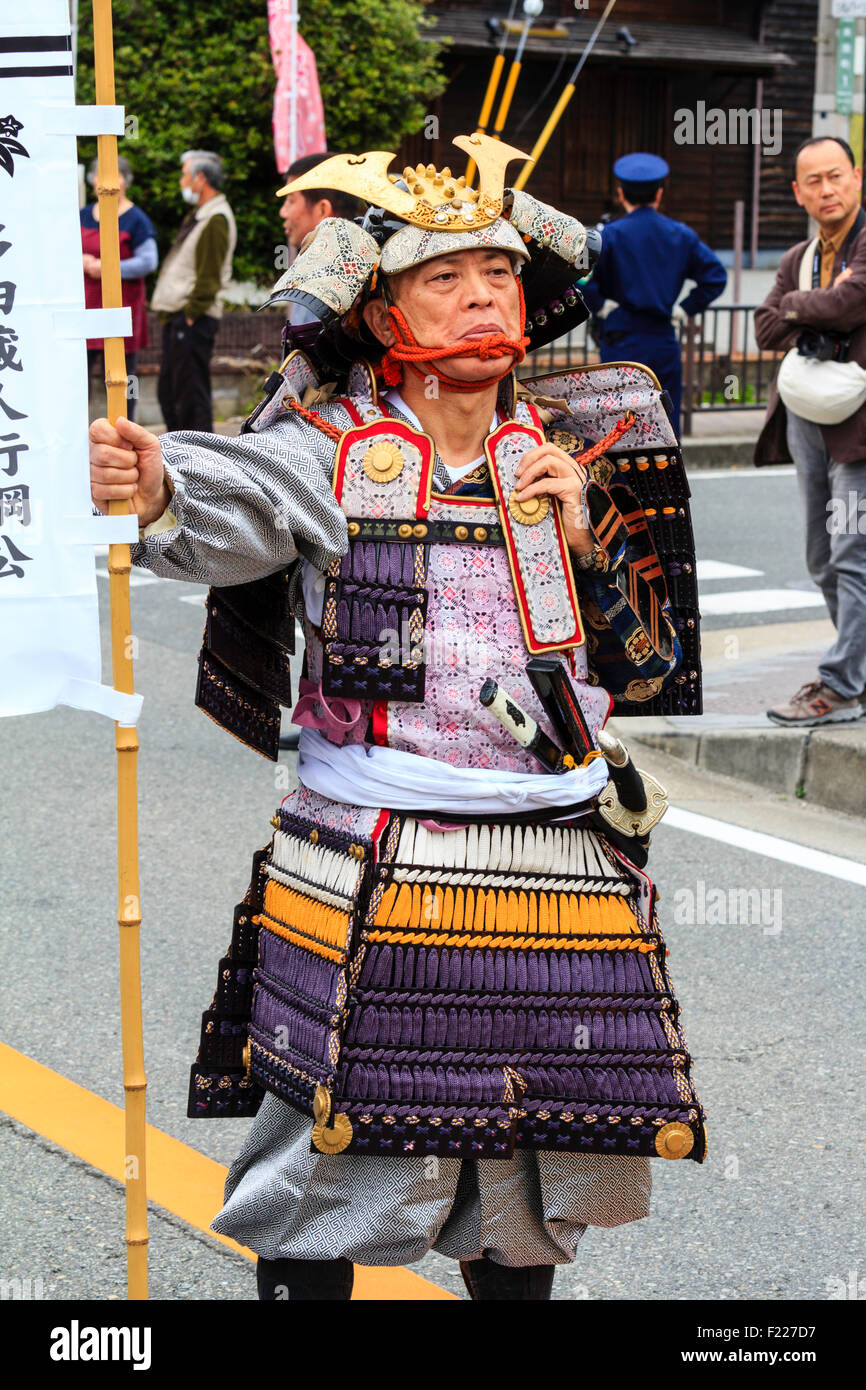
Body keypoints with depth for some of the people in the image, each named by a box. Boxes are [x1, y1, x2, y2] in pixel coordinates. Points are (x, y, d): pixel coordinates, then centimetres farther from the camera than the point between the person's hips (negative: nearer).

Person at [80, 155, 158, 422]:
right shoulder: (83, 216, 12)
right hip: (87, 303, 4)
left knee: (123, 376, 2)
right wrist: (82, 262, -5)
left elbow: (148, 261, -10)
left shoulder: (136, 220, -3)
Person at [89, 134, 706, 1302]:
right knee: (332, 1158, 2)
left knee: (532, 1171, 16)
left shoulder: (570, 455, 7)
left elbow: (649, 667, 10)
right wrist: (157, 492, -50)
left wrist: (586, 539, -7)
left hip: (557, 864, 4)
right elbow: (237, 511, -28)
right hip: (367, 871, -3)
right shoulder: (333, 446, -5)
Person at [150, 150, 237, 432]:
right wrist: (170, 314, 16)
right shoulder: (198, 216, 18)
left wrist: (190, 313, -17)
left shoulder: (216, 220, -13)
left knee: (191, 394, -8)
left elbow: (209, 277, -17)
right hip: (178, 317, 10)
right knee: (169, 390, 15)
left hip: (193, 321, -10)